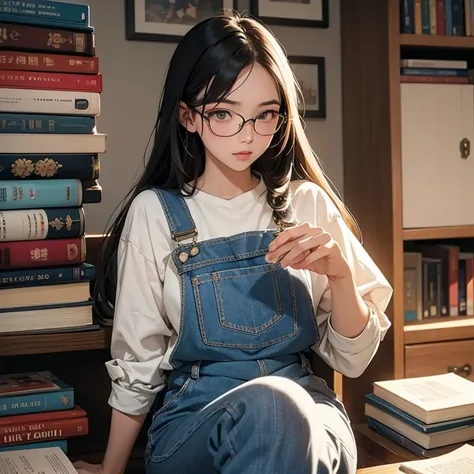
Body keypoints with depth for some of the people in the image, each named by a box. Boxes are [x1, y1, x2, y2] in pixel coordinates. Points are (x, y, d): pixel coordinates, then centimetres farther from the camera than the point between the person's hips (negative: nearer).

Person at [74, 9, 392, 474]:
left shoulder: (308, 203, 2)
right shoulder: (154, 213, -4)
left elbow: (353, 358, 4)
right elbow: (136, 366, 4)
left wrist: (340, 274, -14)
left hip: (306, 413, 2)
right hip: (194, 420, -1)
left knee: (278, 405, -35)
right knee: (267, 403, -37)